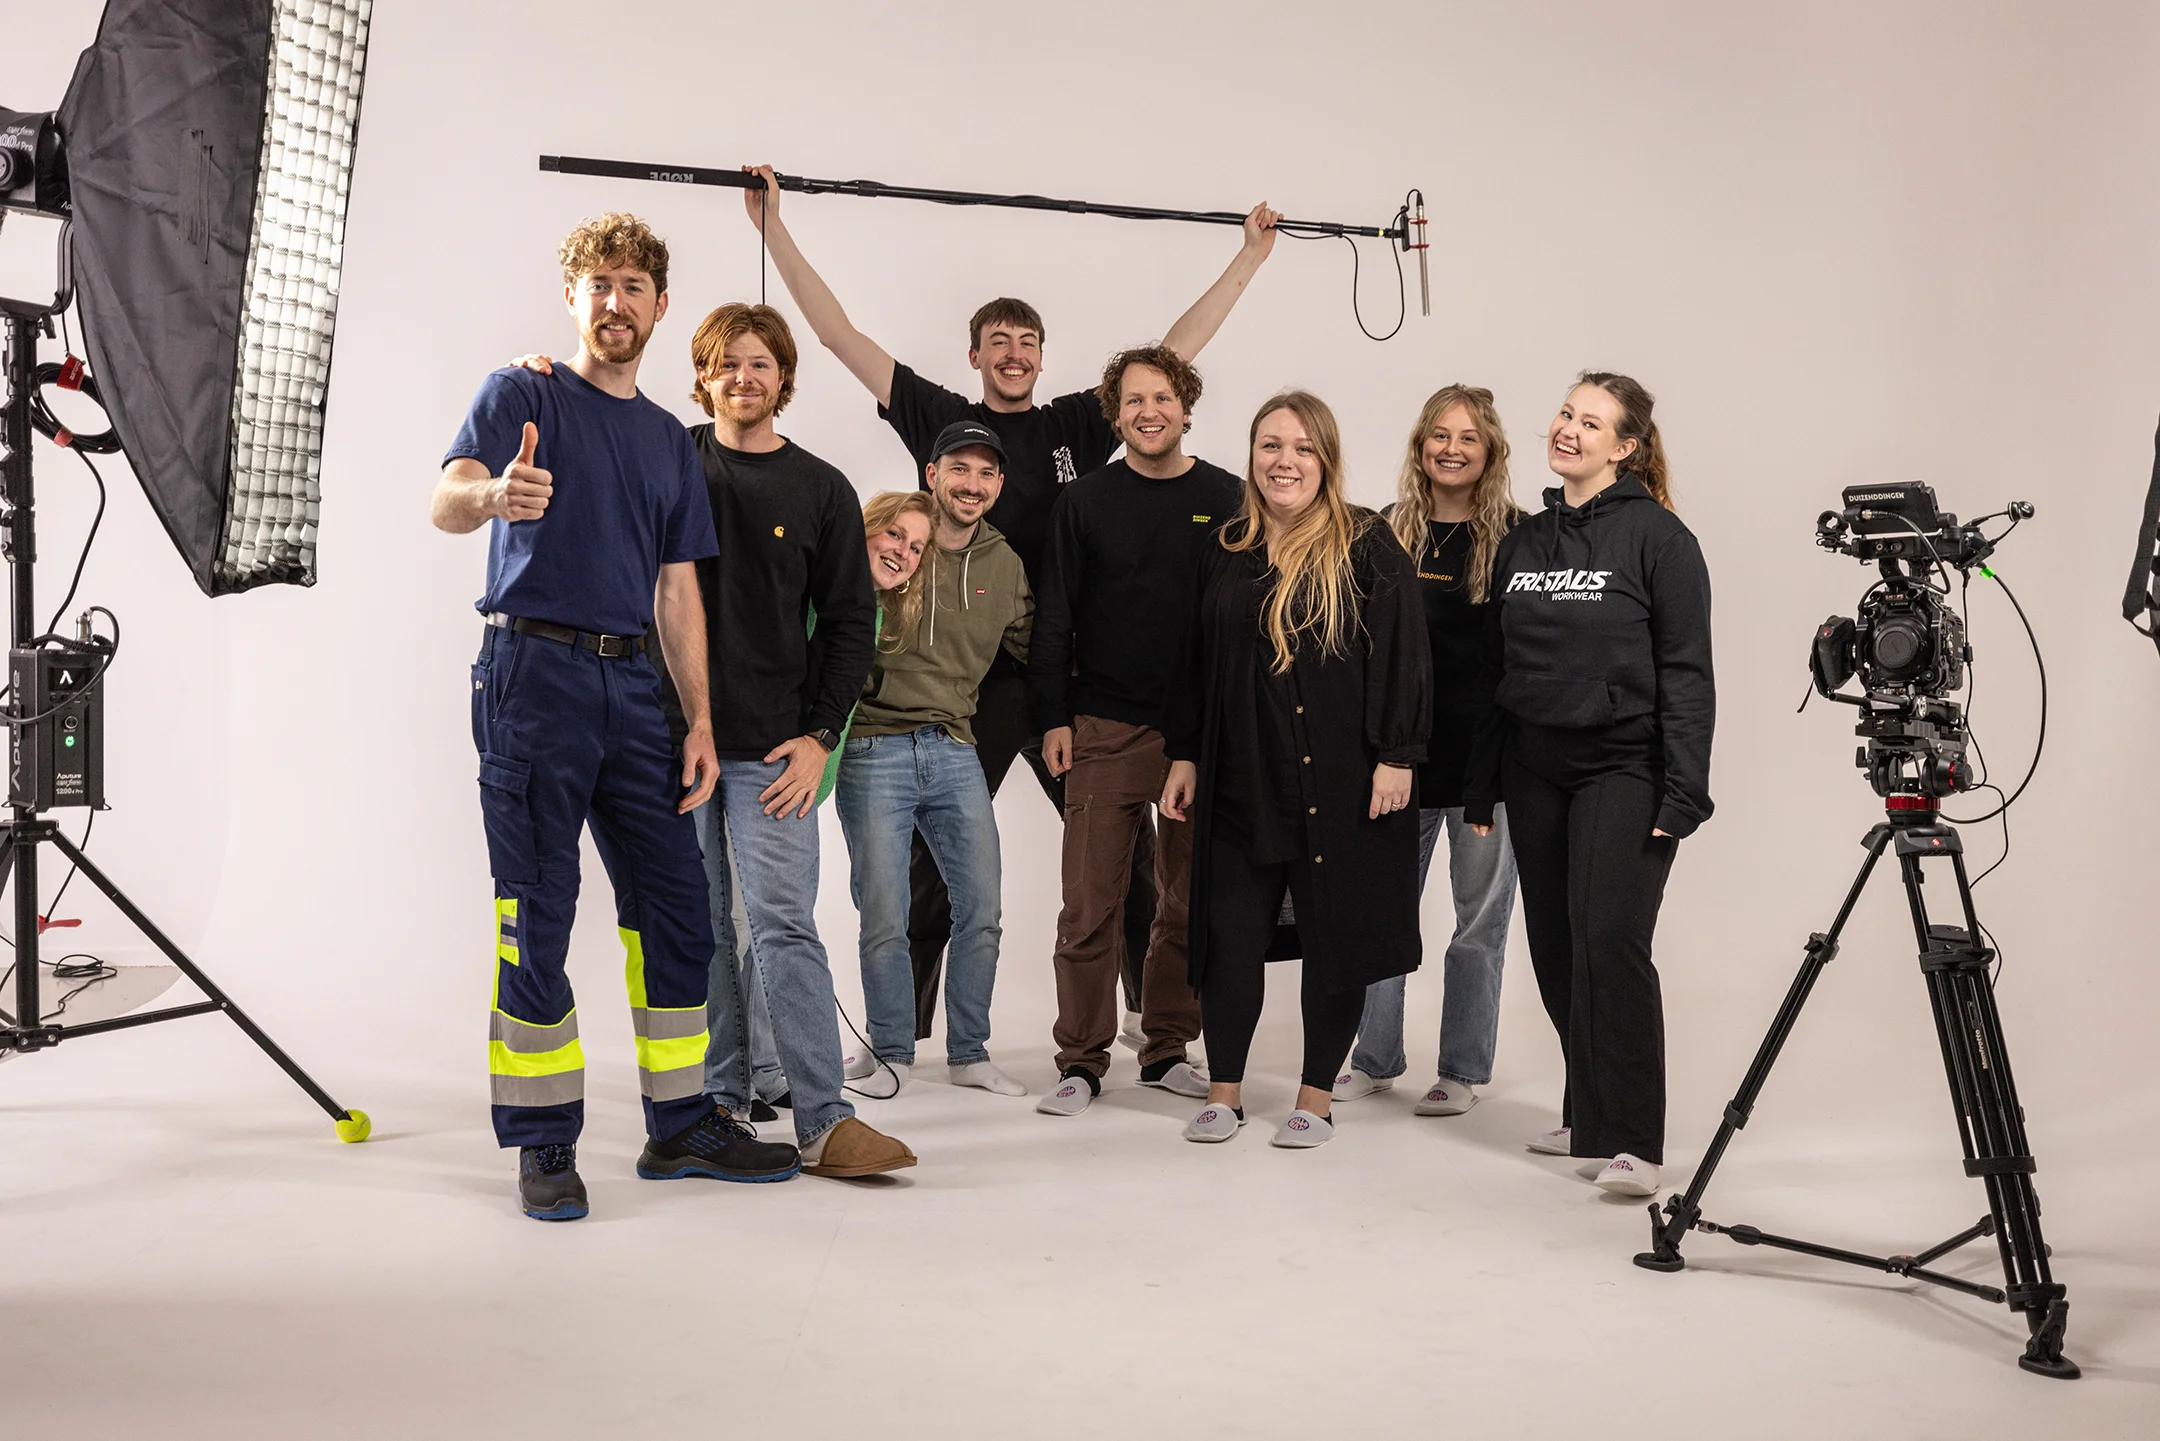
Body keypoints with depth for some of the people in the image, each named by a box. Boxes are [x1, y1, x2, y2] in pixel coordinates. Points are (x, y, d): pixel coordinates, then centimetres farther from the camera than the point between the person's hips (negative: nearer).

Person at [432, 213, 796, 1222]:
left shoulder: (669, 441, 20)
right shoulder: (523, 394, 4)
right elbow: (446, 502, -13)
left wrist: (699, 719, 8)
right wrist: (493, 495, -38)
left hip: (633, 684, 5)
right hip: (534, 671, -5)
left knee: (674, 905, 5)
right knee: (536, 915, -3)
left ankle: (682, 1123, 16)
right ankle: (544, 1144, 6)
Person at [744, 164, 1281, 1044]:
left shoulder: (1078, 426, 9)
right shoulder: (941, 419, 4)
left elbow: (1175, 352, 13)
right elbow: (839, 334, 3)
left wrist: (1249, 259, 16)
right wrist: (772, 228, 1)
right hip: (965, 676, -2)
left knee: (1125, 854, 9)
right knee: (932, 863, 5)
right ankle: (900, 1030, 16)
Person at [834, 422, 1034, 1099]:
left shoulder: (1006, 566, 9)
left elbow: (1031, 649, 22)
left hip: (955, 750, 4)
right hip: (873, 748, -4)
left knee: (981, 911, 5)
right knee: (884, 917, 0)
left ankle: (970, 1053, 21)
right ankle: (890, 1052, 19)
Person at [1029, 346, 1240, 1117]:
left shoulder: (1226, 500, 5)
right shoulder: (1084, 502, 5)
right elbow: (1053, 618, 5)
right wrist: (1053, 719, -1)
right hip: (1104, 730, -1)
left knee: (1189, 901, 8)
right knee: (1090, 902, -2)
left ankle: (1168, 1047, 21)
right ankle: (1082, 1059, 8)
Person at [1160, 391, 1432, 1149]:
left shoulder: (1367, 546, -3)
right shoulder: (1225, 552, 11)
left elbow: (1402, 654, -7)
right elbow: (1194, 659, 15)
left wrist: (1396, 756, -12)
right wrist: (1184, 755, 12)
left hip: (1341, 781, -3)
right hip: (1242, 780, 4)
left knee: (1335, 937, 4)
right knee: (1229, 935, 4)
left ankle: (1315, 1099, 17)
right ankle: (1223, 1093, 17)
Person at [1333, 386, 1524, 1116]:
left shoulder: (1515, 535, -3)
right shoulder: (1389, 532, 7)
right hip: (1401, 746, 3)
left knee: (1480, 916, 7)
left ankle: (1462, 1070, 19)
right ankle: (1376, 1057, 23)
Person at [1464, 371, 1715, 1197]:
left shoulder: (1656, 535, -5)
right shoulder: (1523, 541, 13)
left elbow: (1686, 672, -9)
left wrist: (1683, 791, -16)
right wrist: (1482, 785, 14)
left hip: (1622, 768, -6)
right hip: (1535, 771, 6)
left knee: (1610, 939, -14)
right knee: (1555, 948, 9)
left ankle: (1631, 1140, -6)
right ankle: (1588, 1114, 24)